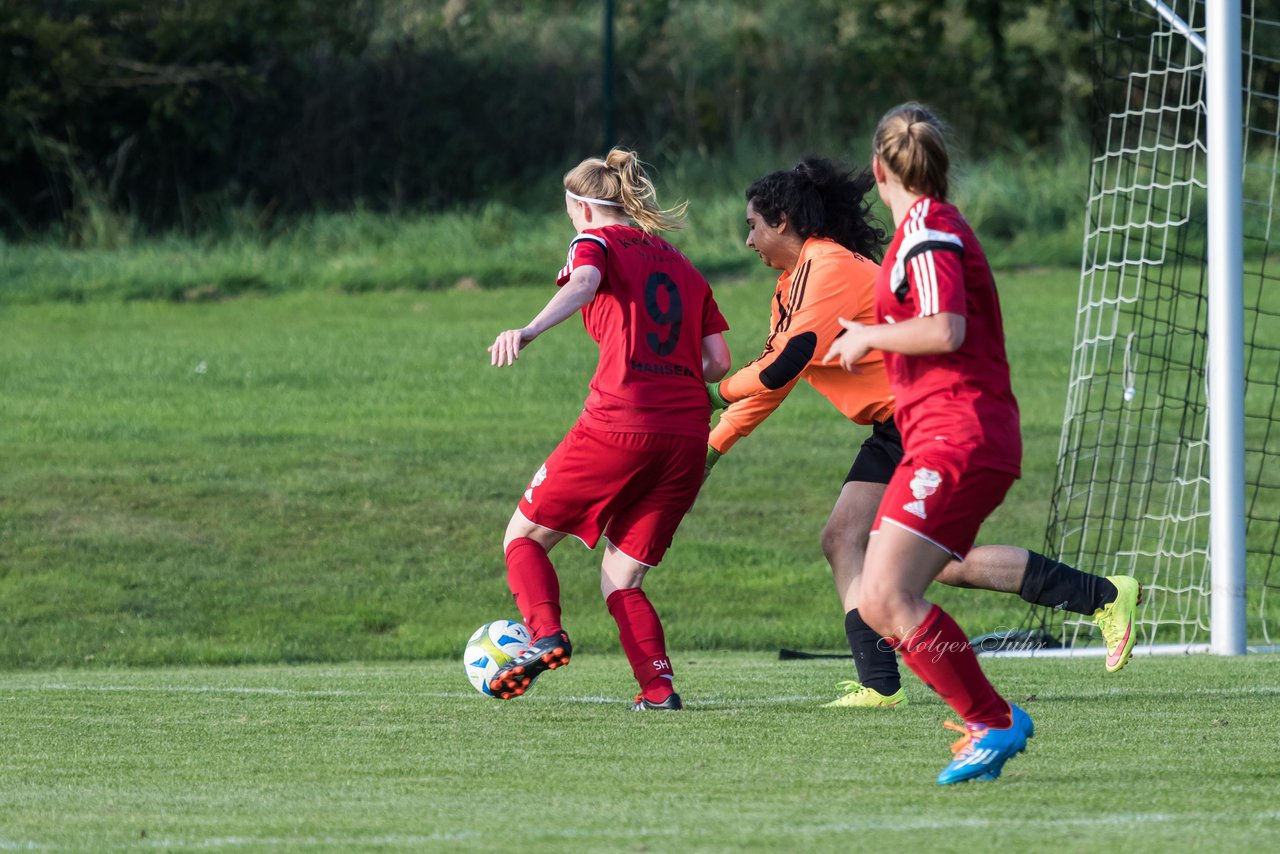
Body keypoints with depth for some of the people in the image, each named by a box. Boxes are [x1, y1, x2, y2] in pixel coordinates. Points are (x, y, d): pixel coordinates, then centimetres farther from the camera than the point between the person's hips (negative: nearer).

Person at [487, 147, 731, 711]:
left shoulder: (597, 241, 8)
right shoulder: (683, 266, 23)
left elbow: (582, 283, -18)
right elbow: (718, 361, 16)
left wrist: (528, 331, -35)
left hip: (618, 426, -5)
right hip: (687, 436, 5)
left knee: (524, 537, 11)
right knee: (621, 579, 14)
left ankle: (546, 634, -15)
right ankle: (658, 686, -7)